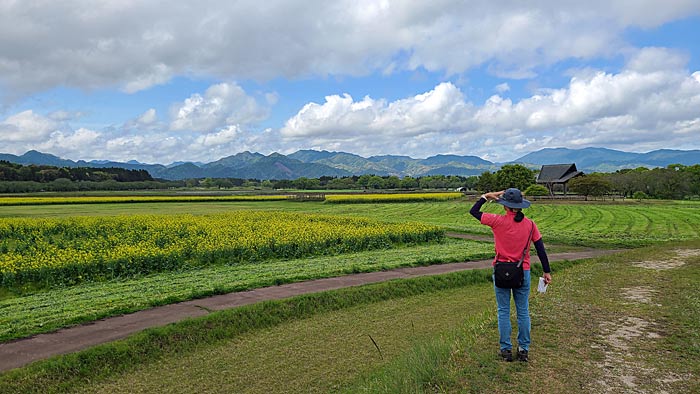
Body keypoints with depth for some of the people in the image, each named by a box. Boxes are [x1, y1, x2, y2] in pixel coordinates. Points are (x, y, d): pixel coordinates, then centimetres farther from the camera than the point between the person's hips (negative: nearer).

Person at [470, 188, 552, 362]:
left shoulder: (498, 221, -12)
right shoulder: (530, 224, -4)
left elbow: (473, 211, -2)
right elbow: (540, 249, 1)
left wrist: (487, 196, 6)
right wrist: (546, 271, 10)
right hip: (523, 273, 2)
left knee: (503, 312, 9)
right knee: (523, 312, 13)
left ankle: (506, 349, 15)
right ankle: (523, 349, 20)